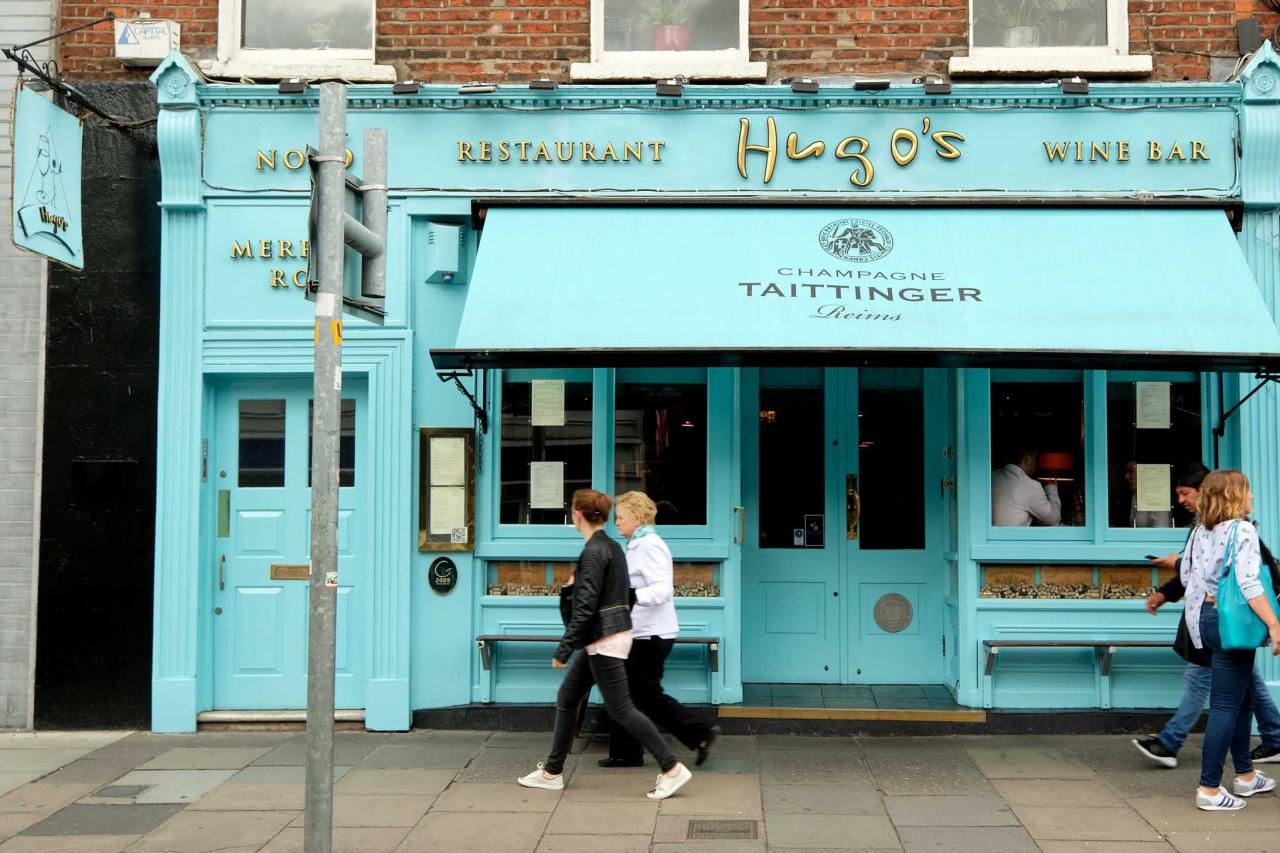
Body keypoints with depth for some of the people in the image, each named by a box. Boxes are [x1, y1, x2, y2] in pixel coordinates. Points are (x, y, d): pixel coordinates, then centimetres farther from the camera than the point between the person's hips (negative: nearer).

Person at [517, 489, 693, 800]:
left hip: (604, 640, -10)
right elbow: (619, 594, 17)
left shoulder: (593, 551, -18)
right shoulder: (612, 546, 11)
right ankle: (552, 772, 22)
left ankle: (672, 769, -2)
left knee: (621, 709, -5)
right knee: (566, 698, 14)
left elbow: (586, 607, -22)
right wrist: (577, 583, 27)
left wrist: (563, 650, -18)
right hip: (610, 636, 10)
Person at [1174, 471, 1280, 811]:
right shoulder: (1242, 530, -14)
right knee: (1226, 706, -3)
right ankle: (1209, 789, 0)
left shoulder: (1200, 531, 9)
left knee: (1242, 697, 22)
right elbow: (1249, 583, -23)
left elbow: (1186, 575, 13)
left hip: (1205, 616, 9)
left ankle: (1245, 775, 34)